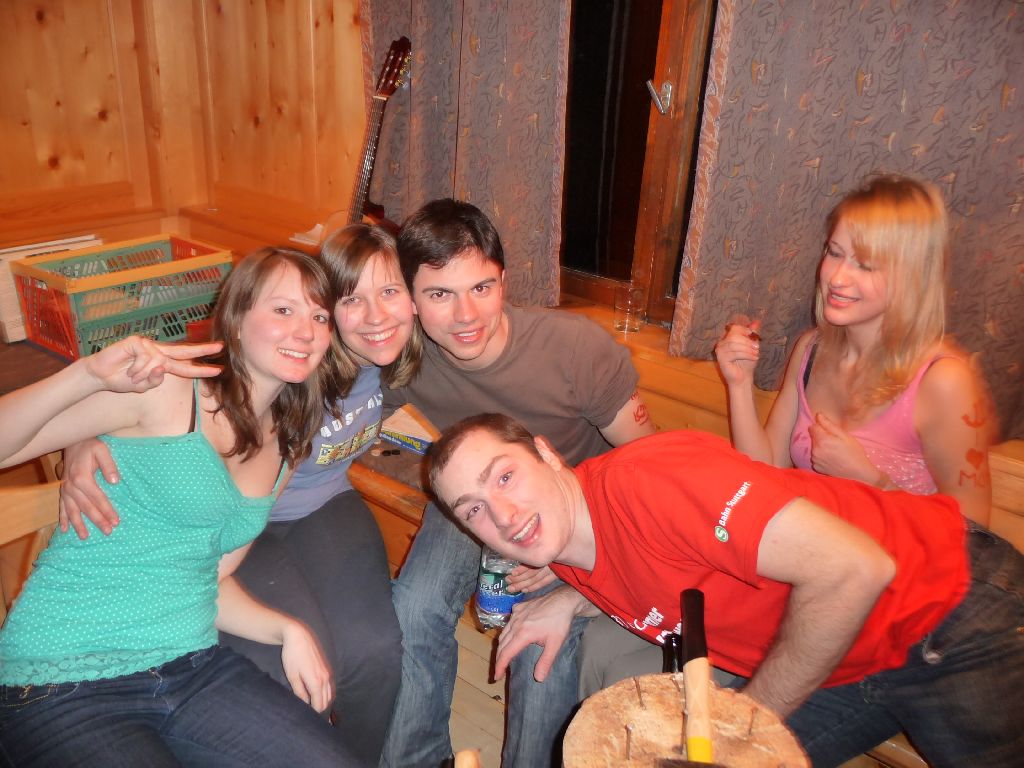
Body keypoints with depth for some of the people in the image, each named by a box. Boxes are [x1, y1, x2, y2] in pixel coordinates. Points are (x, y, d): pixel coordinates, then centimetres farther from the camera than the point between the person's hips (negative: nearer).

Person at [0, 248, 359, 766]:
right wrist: (90, 374, -30)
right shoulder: (167, 390, -11)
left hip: (195, 667, 6)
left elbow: (209, 578, 13)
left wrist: (288, 630, -1)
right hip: (61, 685, -6)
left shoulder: (282, 450, 9)